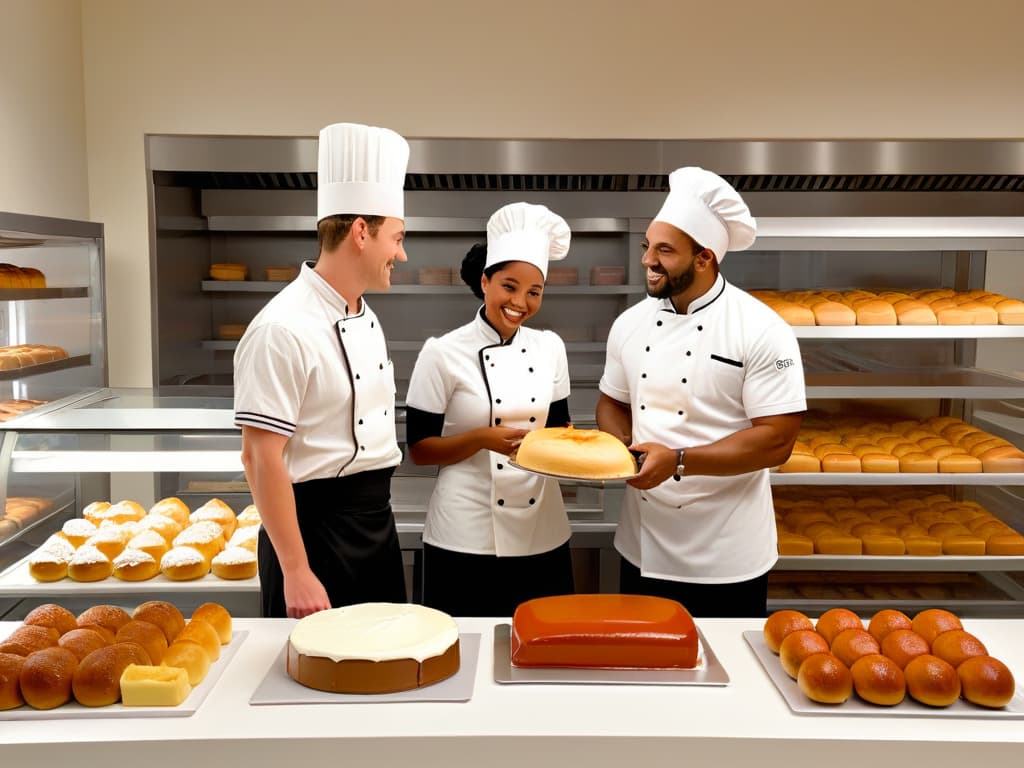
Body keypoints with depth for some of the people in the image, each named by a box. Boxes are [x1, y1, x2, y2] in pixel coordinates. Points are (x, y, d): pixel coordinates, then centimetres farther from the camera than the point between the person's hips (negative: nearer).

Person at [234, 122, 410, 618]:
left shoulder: (365, 316, 9)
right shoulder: (283, 329, -20)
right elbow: (261, 458, -20)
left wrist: (376, 518, 17)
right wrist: (296, 572, -19)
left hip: (376, 524, 9)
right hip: (314, 527, -8)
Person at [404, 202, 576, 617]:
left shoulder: (550, 347, 4)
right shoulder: (442, 353, -8)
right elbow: (419, 449, -6)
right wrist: (481, 439, -21)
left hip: (544, 536, 4)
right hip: (465, 540, -4)